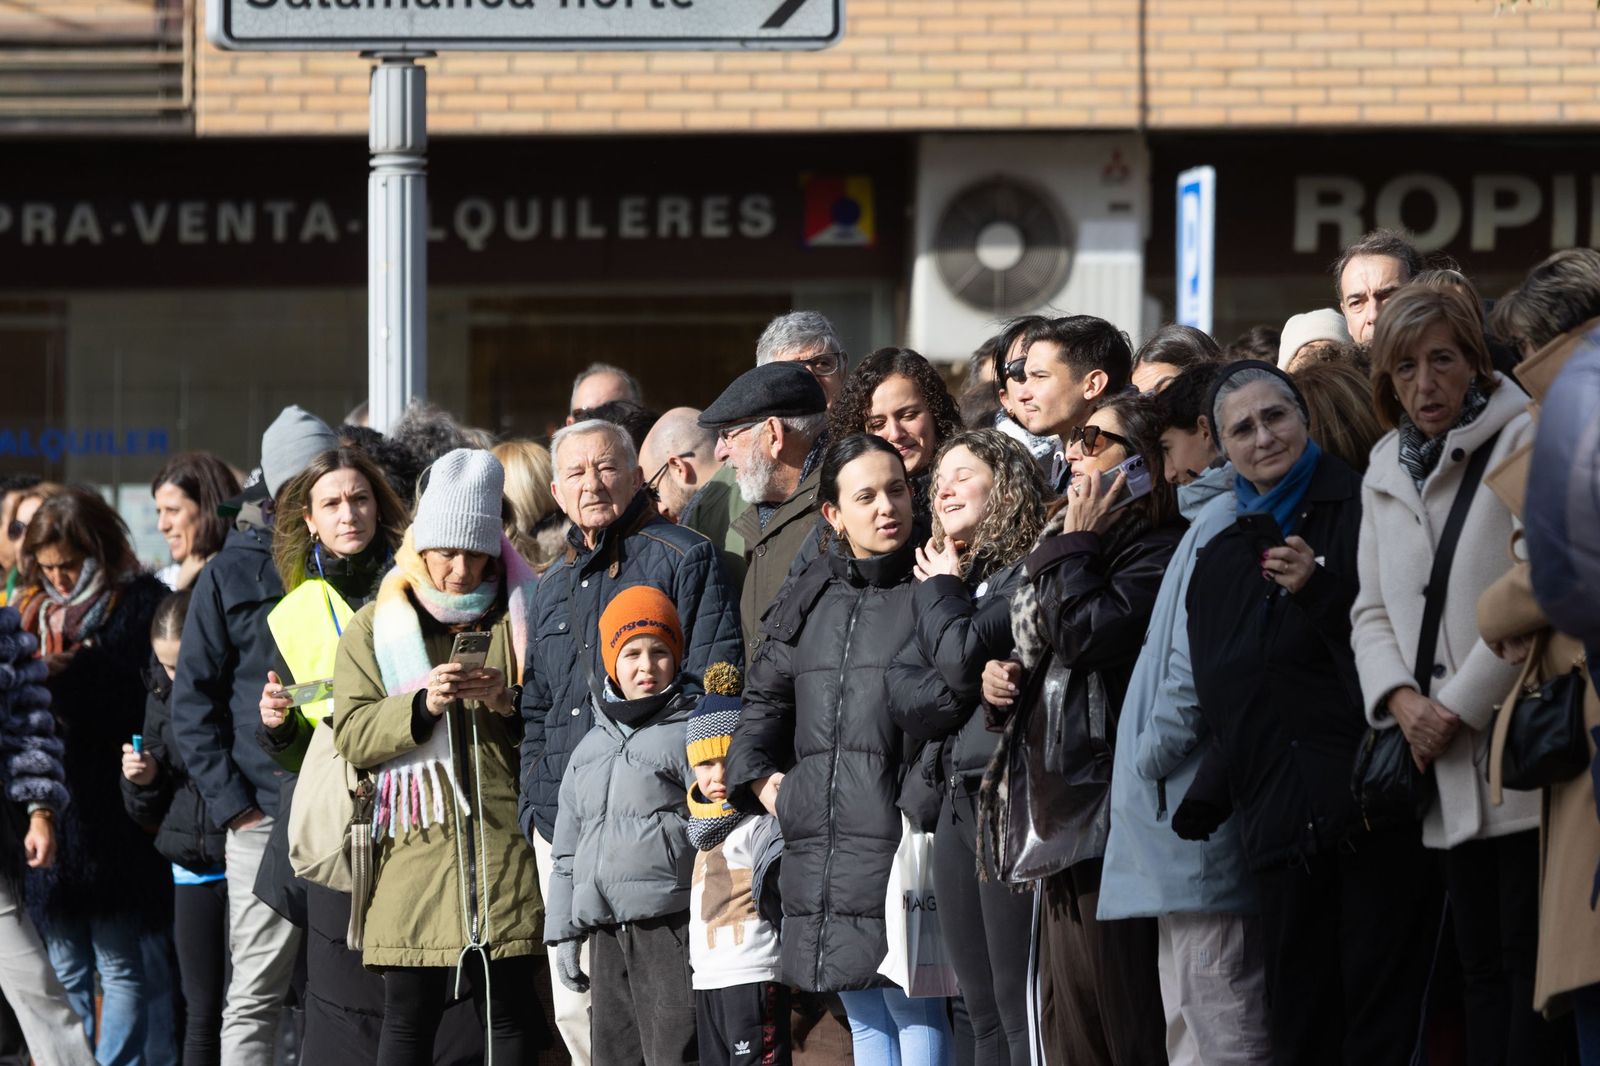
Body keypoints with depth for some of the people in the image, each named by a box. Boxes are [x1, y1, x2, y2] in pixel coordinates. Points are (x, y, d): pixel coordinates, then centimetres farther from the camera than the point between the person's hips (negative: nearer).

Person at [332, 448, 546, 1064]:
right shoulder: (374, 627, 11)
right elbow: (352, 735, 0)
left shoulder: (523, 617, 12)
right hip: (413, 849, 0)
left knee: (510, 1013, 1)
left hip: (506, 849, 1)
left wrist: (511, 701, -10)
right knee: (408, 1016, -2)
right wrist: (422, 704, -16)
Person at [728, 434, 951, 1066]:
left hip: (898, 840, -6)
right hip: (823, 845, 6)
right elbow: (765, 696, 25)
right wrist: (757, 773, 12)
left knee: (914, 1011, -8)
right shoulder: (811, 599, 17)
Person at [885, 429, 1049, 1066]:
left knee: (1021, 1009, -11)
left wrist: (942, 589, 2)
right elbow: (903, 698, 9)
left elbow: (963, 654, -17)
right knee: (984, 1013, 8)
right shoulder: (941, 583, 21)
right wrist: (974, 690, -9)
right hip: (957, 803, 8)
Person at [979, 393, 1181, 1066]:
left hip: (1109, 818, -10)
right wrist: (1008, 677, 12)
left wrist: (1075, 548, -8)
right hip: (1059, 815, 10)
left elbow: (1085, 634, -22)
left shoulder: (1159, 553, -10)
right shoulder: (1076, 543, 21)